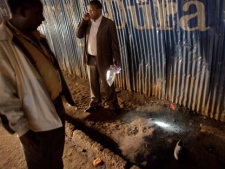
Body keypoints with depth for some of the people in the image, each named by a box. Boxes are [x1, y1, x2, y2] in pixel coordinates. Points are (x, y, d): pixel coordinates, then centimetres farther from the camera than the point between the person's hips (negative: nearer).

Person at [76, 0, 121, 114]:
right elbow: (78, 35, 1)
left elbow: (114, 43, -10)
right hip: (90, 59, 5)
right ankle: (94, 102, 35)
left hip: (104, 59, -5)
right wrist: (83, 20, -8)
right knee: (93, 83, 17)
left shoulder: (109, 23, -10)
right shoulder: (87, 23, 7)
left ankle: (112, 104, 23)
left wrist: (117, 60, -11)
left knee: (107, 84, 6)